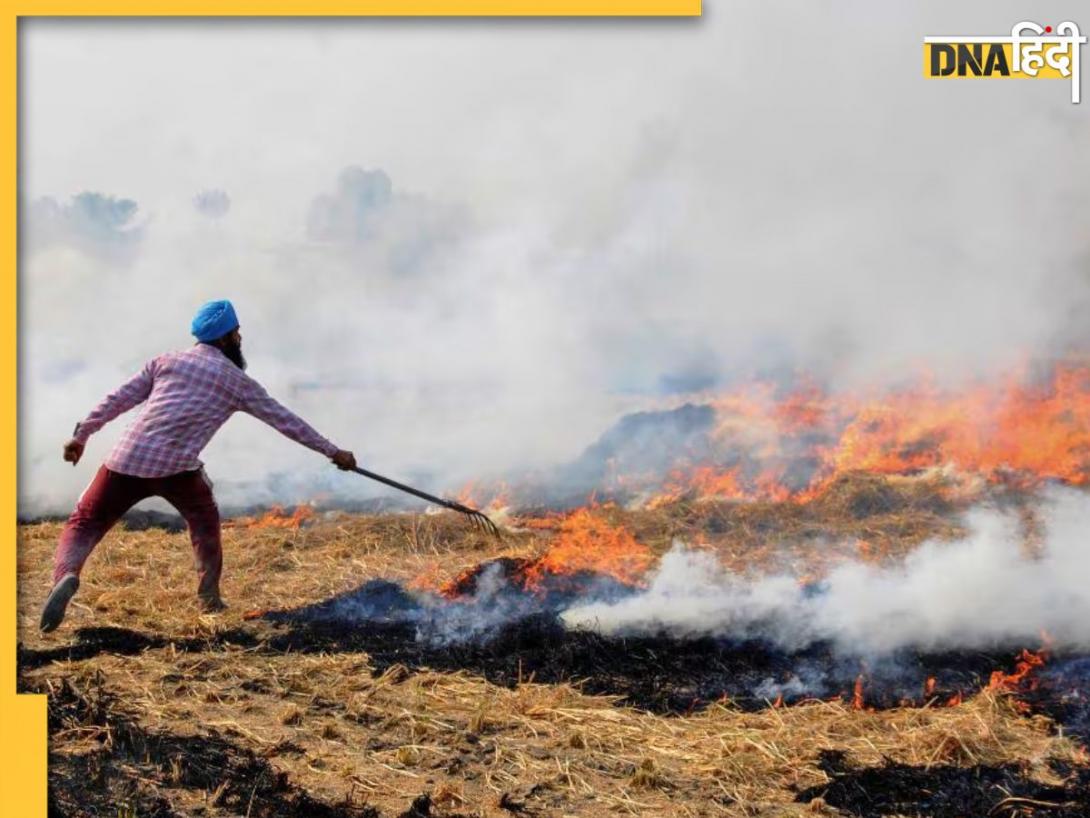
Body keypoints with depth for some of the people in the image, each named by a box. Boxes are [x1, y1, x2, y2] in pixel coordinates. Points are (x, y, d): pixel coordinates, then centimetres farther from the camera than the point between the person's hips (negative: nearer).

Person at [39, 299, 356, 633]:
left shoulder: (167, 360, 18)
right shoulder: (237, 380, 13)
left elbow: (119, 399, 13)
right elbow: (285, 420, 16)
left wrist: (81, 434, 19)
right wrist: (334, 452, 22)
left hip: (126, 459, 1)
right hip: (176, 468, -1)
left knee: (84, 524, 6)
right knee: (204, 520, 27)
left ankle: (66, 576, -23)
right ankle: (209, 596, 20)